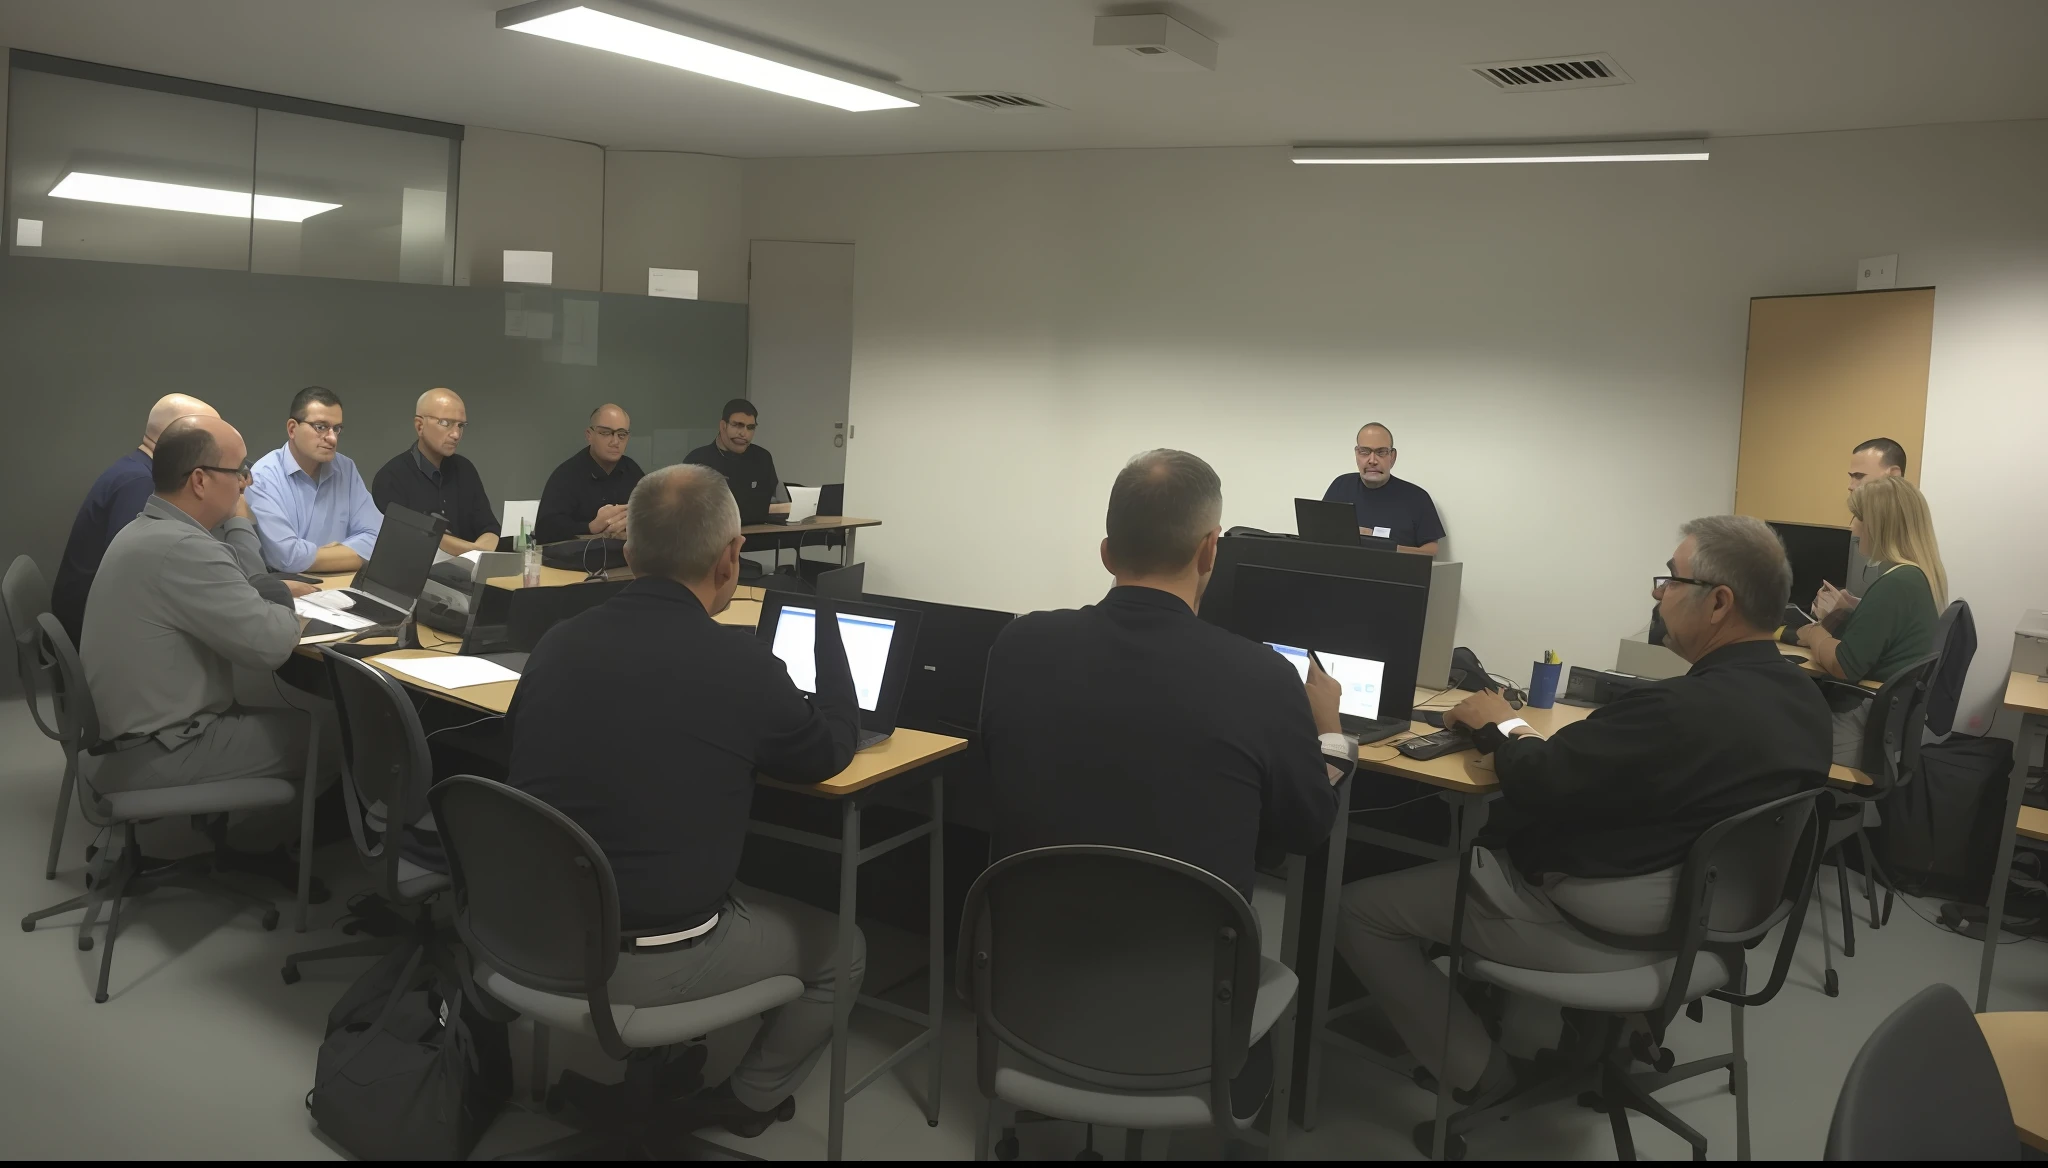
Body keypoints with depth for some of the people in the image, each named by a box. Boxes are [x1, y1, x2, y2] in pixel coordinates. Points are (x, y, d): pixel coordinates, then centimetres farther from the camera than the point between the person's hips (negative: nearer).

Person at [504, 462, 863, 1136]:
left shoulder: (557, 643, -4)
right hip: (651, 966, -6)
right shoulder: (742, 666, -18)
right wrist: (828, 622, 16)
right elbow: (833, 751, 3)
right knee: (840, 950, 19)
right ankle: (745, 1099, 33)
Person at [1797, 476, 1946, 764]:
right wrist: (1850, 608, 11)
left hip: (1869, 720, -10)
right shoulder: (1923, 574, 9)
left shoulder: (1895, 584, -23)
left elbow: (1844, 665, -23)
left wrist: (1813, 635, -5)